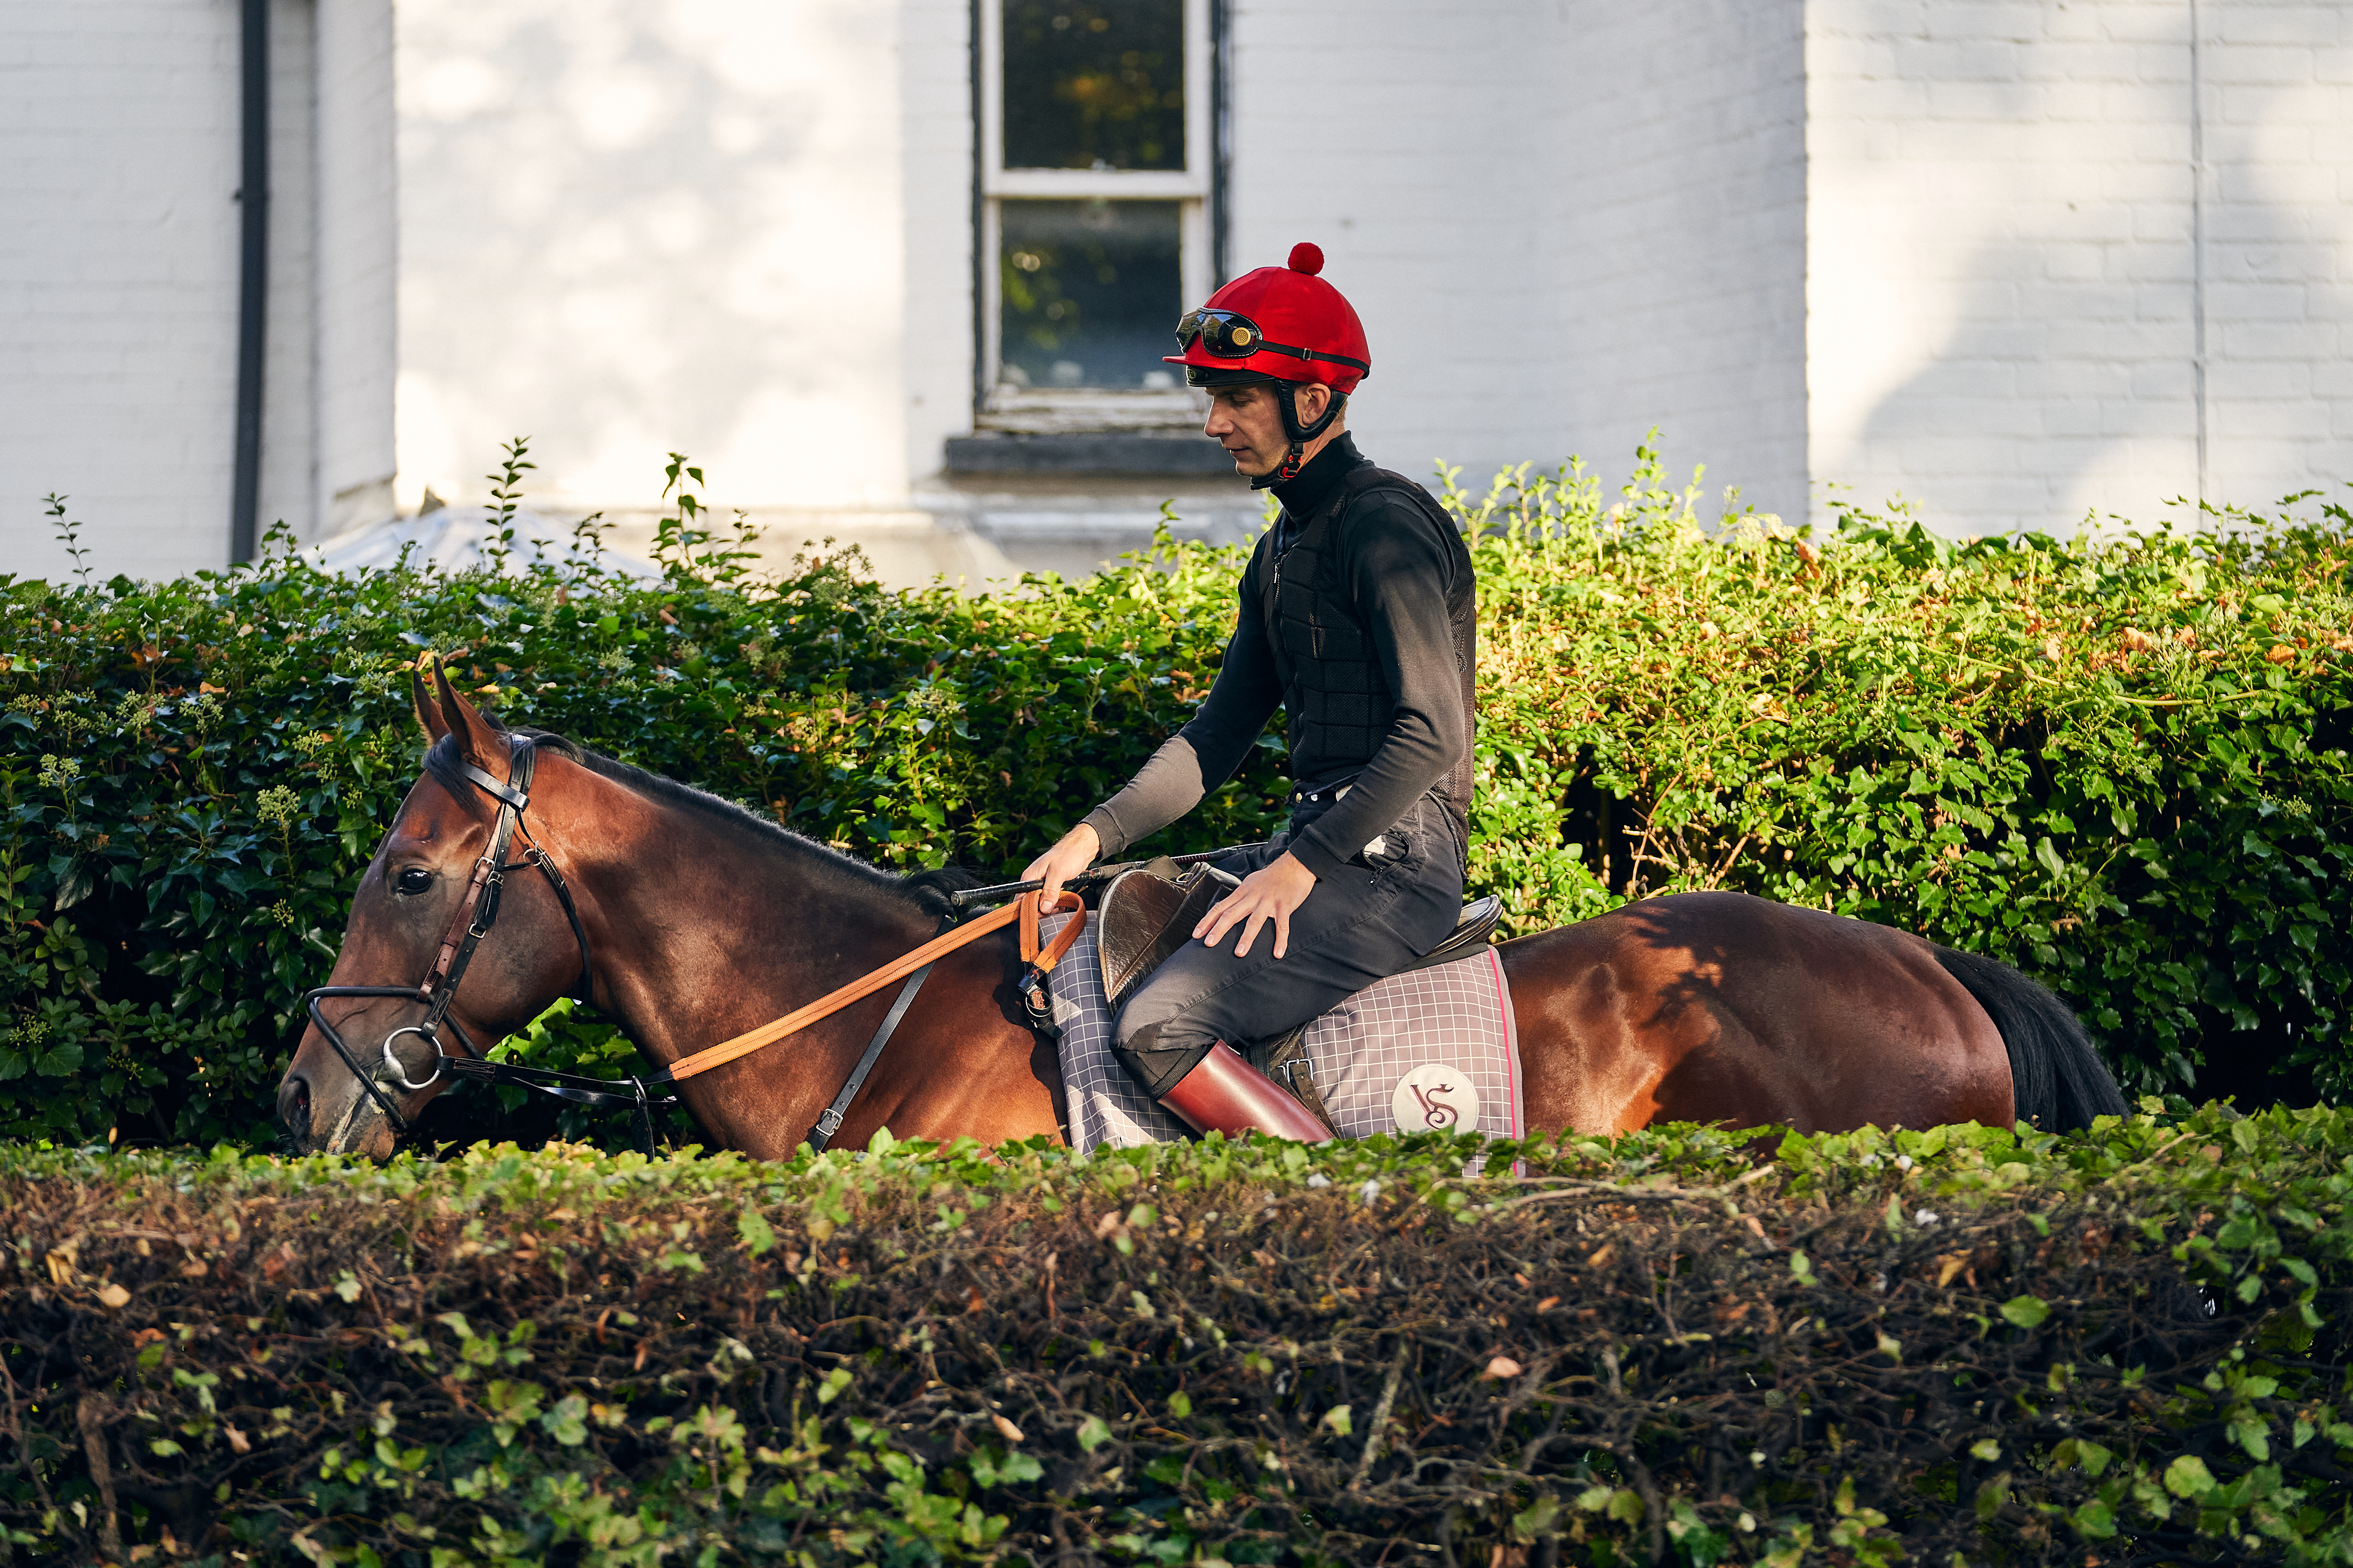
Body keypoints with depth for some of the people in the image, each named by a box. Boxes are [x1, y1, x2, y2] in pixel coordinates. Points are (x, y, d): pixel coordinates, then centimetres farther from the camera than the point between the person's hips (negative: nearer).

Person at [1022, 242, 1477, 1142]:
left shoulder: (1386, 526, -13)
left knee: (1159, 1027, -25)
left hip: (1390, 866, -10)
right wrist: (1095, 837, 7)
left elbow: (1431, 735, -21)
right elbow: (1218, 736, 20)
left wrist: (1302, 864, -24)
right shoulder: (1283, 549, 17)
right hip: (1320, 848, 10)